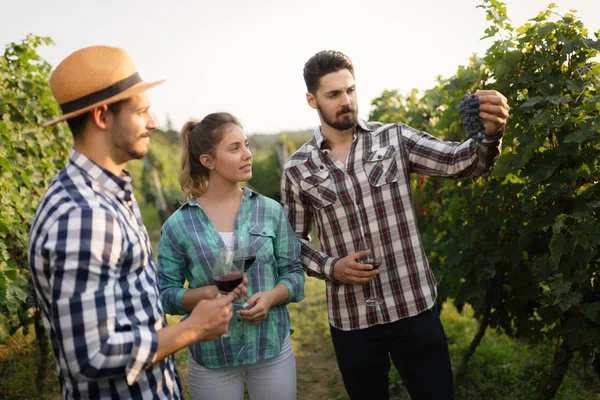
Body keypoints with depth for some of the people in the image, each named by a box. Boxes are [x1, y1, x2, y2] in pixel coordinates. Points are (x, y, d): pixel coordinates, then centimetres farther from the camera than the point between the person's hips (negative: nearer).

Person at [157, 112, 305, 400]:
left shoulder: (271, 211, -2)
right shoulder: (178, 225, -6)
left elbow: (294, 273, 2)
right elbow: (166, 294, -3)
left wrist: (271, 297, -17)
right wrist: (208, 293, -20)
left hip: (273, 347, 1)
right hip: (210, 356, -1)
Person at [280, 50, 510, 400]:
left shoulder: (394, 139, -1)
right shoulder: (298, 169, 0)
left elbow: (460, 162, -12)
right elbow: (294, 239, 8)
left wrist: (489, 134, -33)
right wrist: (331, 267, -10)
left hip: (415, 307, 0)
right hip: (350, 318, 1)